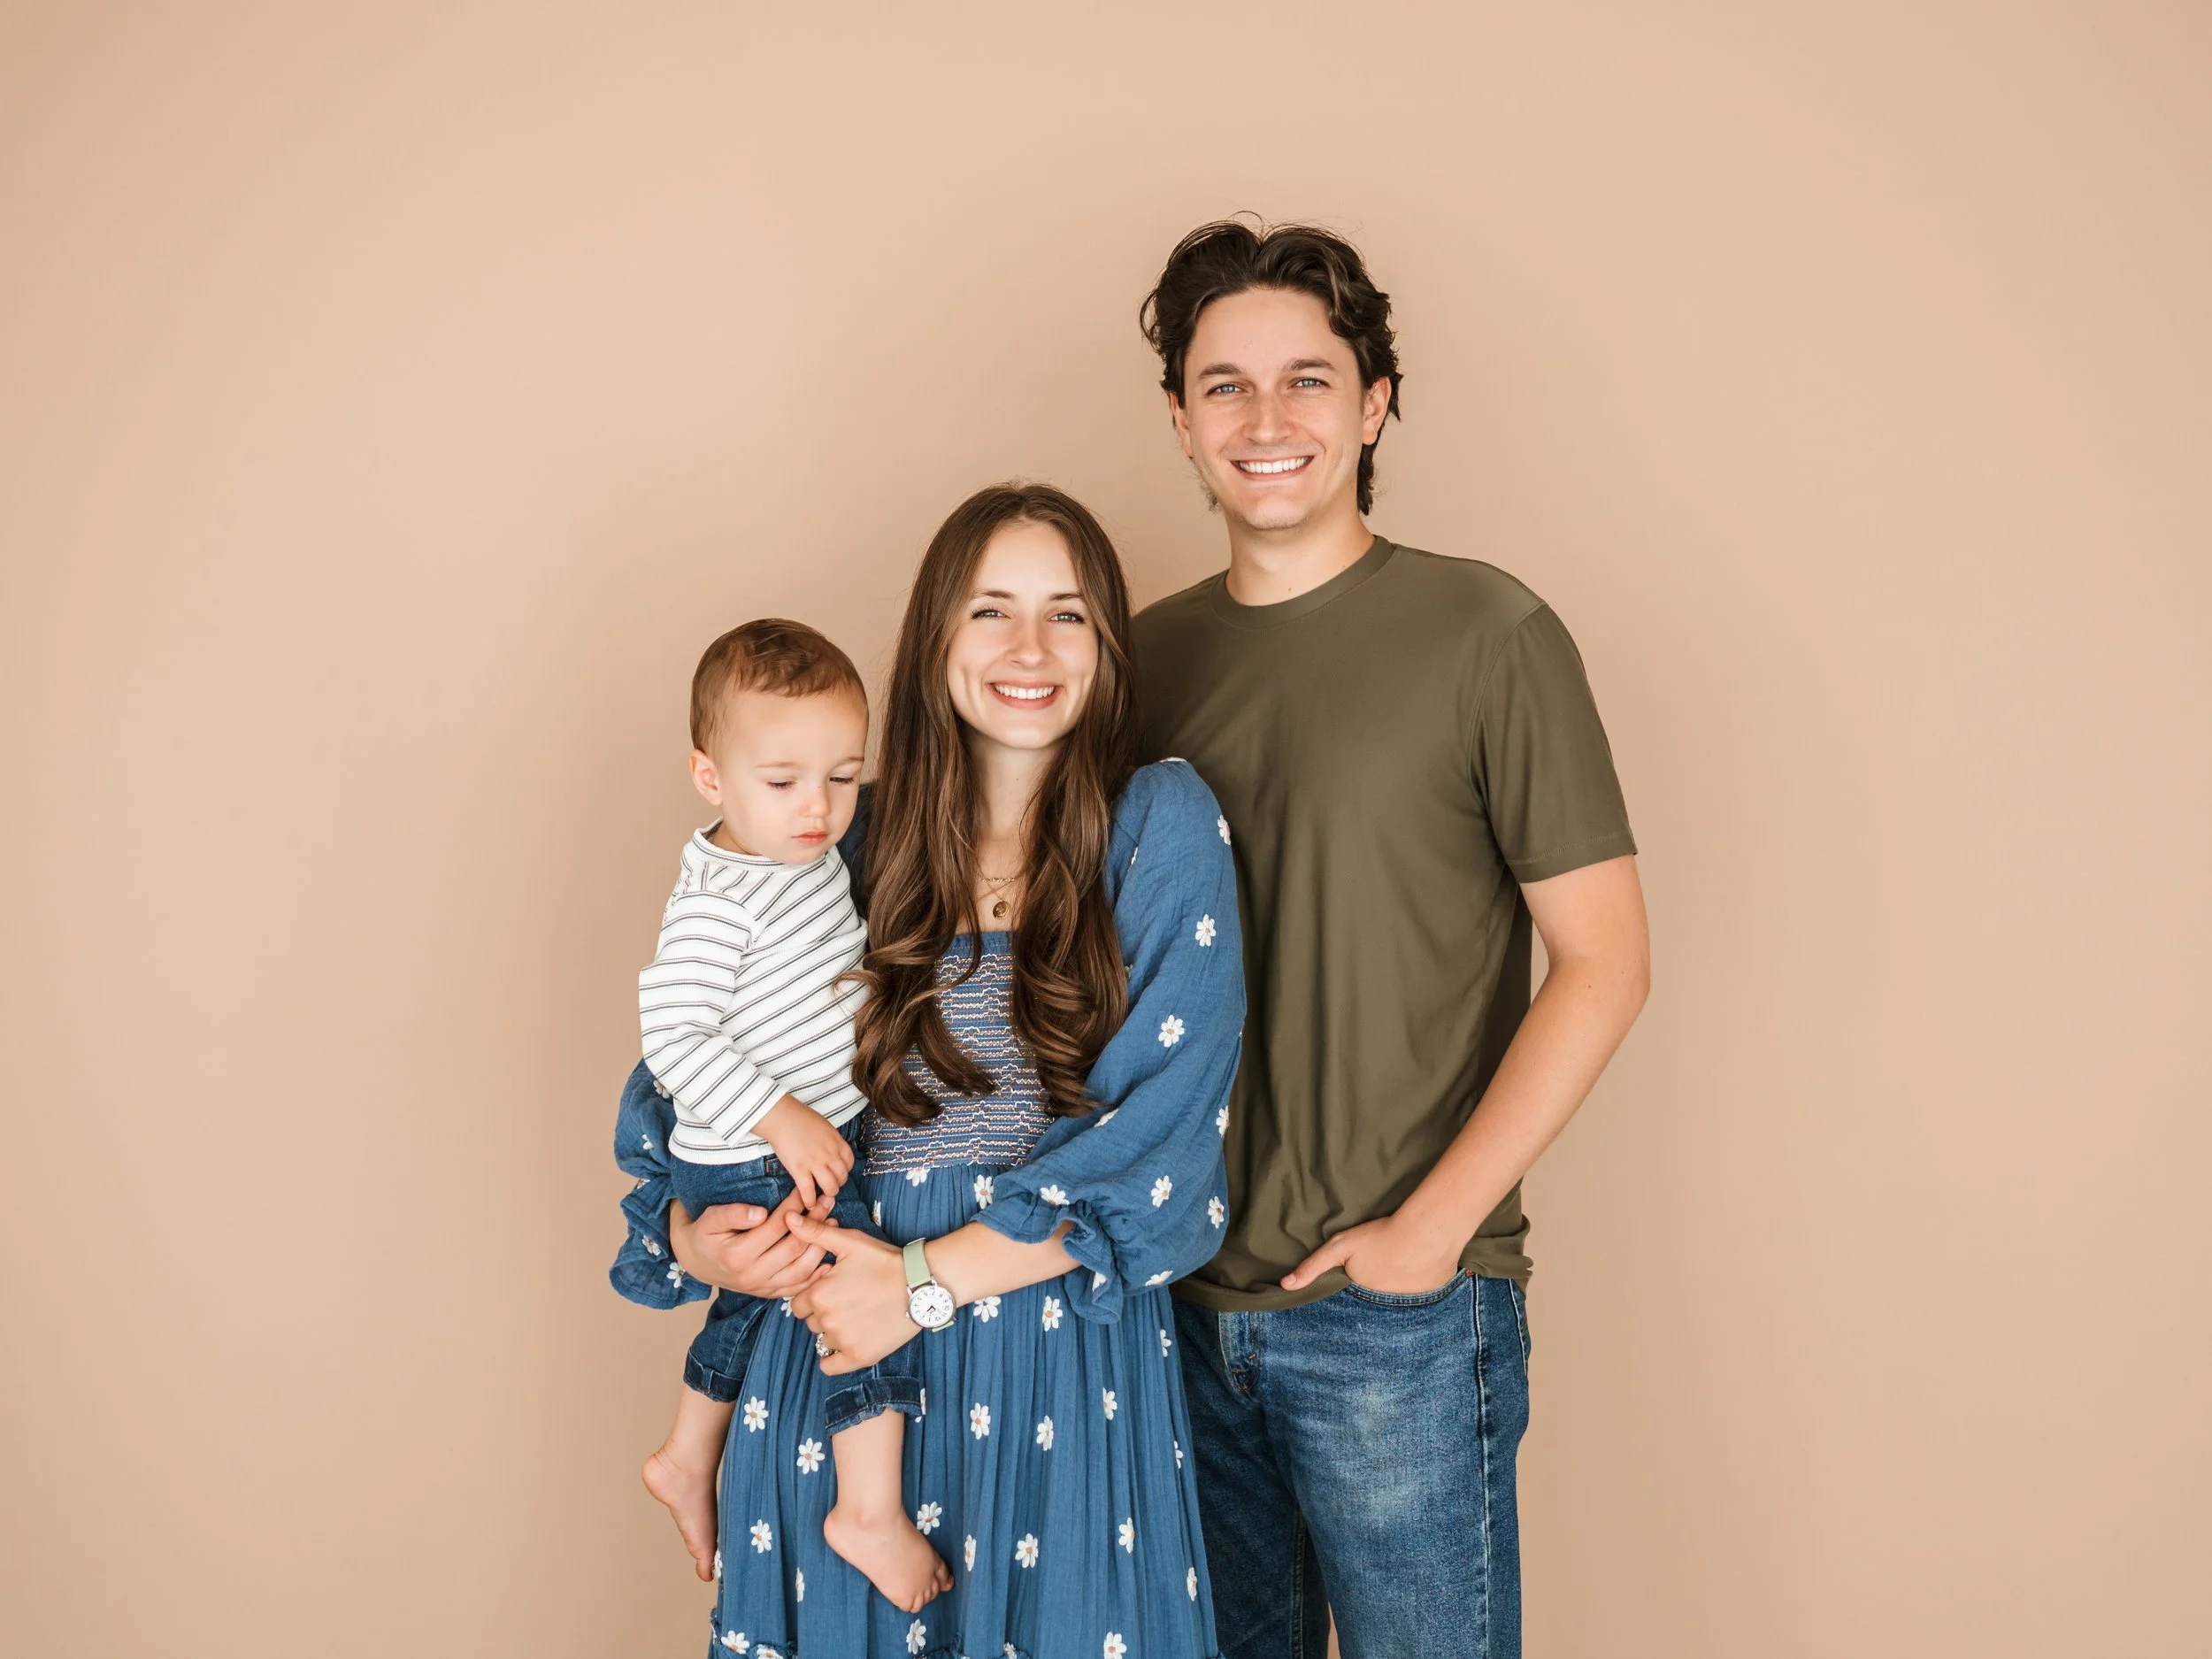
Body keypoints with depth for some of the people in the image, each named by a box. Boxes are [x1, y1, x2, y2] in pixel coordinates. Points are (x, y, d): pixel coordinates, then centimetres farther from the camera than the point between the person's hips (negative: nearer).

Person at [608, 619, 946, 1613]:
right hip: (752, 1168, -9)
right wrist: (784, 1119, -32)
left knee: (754, 1303, 25)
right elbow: (674, 1032, -30)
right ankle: (872, 1513, 0)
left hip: (816, 1142, 10)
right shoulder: (717, 901, -25)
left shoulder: (816, 853, 3)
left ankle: (687, 1457, 47)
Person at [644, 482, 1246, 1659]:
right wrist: (693, 1236, -6)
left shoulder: (1162, 825, -4)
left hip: (1072, 1374, -2)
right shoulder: (852, 837, 4)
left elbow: (1157, 1131, -11)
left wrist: (928, 1278, -14)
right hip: (842, 1354, 2)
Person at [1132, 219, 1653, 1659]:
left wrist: (1430, 1228, -13)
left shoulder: (1488, 635, -8)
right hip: (1187, 1297, 5)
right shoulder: (1151, 653, 6)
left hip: (1400, 1317, -4)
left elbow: (1603, 964, -9)